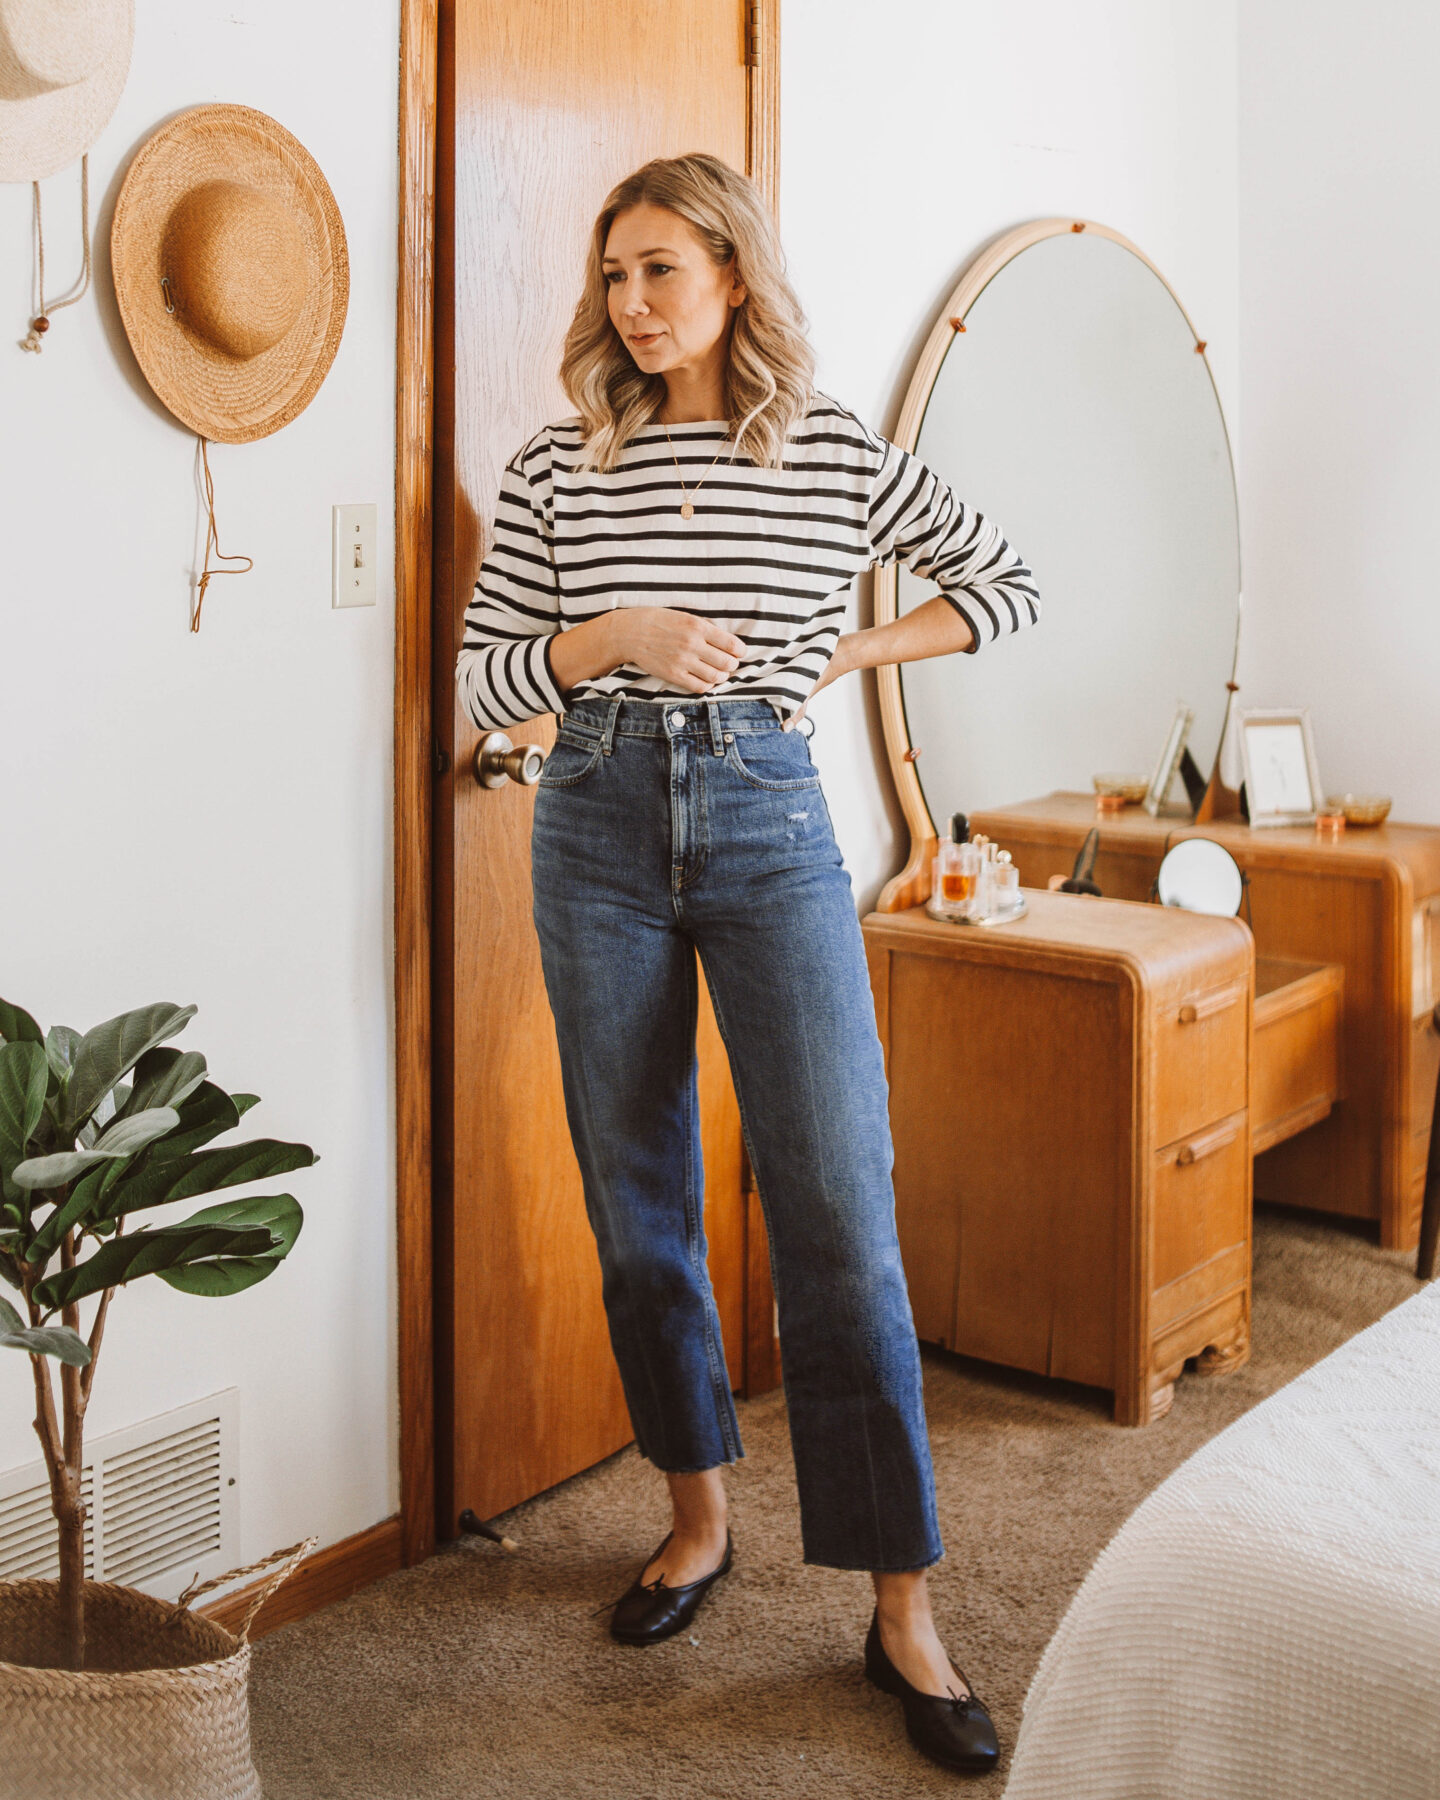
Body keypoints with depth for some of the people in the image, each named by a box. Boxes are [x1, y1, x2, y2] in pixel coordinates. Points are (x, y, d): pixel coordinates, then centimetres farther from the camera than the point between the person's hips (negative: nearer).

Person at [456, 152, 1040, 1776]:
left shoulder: (836, 454, 2)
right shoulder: (558, 469, 5)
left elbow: (1011, 581, 13)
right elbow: (482, 684, 3)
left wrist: (848, 653, 3)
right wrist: (614, 635, -13)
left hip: (769, 823, -2)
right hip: (599, 830, 2)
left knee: (839, 1208, -8)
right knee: (636, 1201, 8)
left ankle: (902, 1609, -1)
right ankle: (698, 1516, 28)